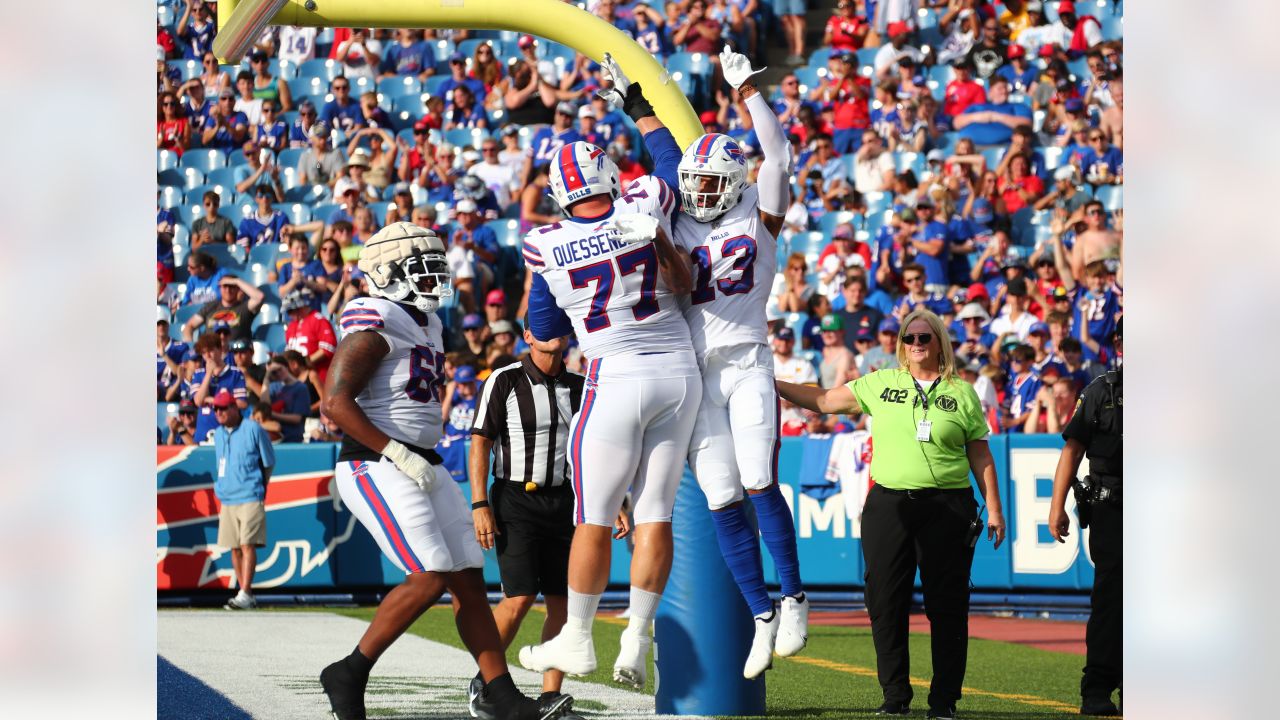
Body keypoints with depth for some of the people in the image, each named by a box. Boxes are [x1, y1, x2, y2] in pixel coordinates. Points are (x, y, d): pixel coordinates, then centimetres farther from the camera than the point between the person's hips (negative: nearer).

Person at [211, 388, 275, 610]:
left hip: (250, 498, -6)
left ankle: (245, 595, -18)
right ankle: (245, 595, 11)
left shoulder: (253, 429, -4)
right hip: (227, 500, 6)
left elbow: (269, 463, 2)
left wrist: (258, 488, 4)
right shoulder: (218, 434, 14)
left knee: (247, 545, -13)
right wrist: (222, 489, 15)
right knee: (234, 548, 5)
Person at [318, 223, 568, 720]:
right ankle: (348, 675, -5)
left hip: (422, 468, 10)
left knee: (469, 580, 3)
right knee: (431, 578, -18)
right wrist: (399, 455, -21)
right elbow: (335, 403, -20)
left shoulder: (425, 325, 17)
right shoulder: (376, 326, -13)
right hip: (376, 469, -10)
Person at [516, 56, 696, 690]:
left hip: (618, 381, -3)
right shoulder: (644, 207, -4)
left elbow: (543, 329, 7)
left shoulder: (547, 247, -8)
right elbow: (673, 165, 20)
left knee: (594, 518, 6)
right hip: (678, 372, 3)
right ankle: (637, 639, 5)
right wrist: (638, 104, 29)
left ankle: (577, 639, 14)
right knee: (654, 514, 6)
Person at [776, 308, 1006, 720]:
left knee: (946, 605, -1)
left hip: (947, 506, -2)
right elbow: (823, 401, 13)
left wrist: (994, 508, 5)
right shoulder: (880, 385, 11)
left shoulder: (962, 394, 7)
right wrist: (773, 385, 6)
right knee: (887, 604, 1)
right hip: (888, 505, 2)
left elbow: (981, 456, 9)